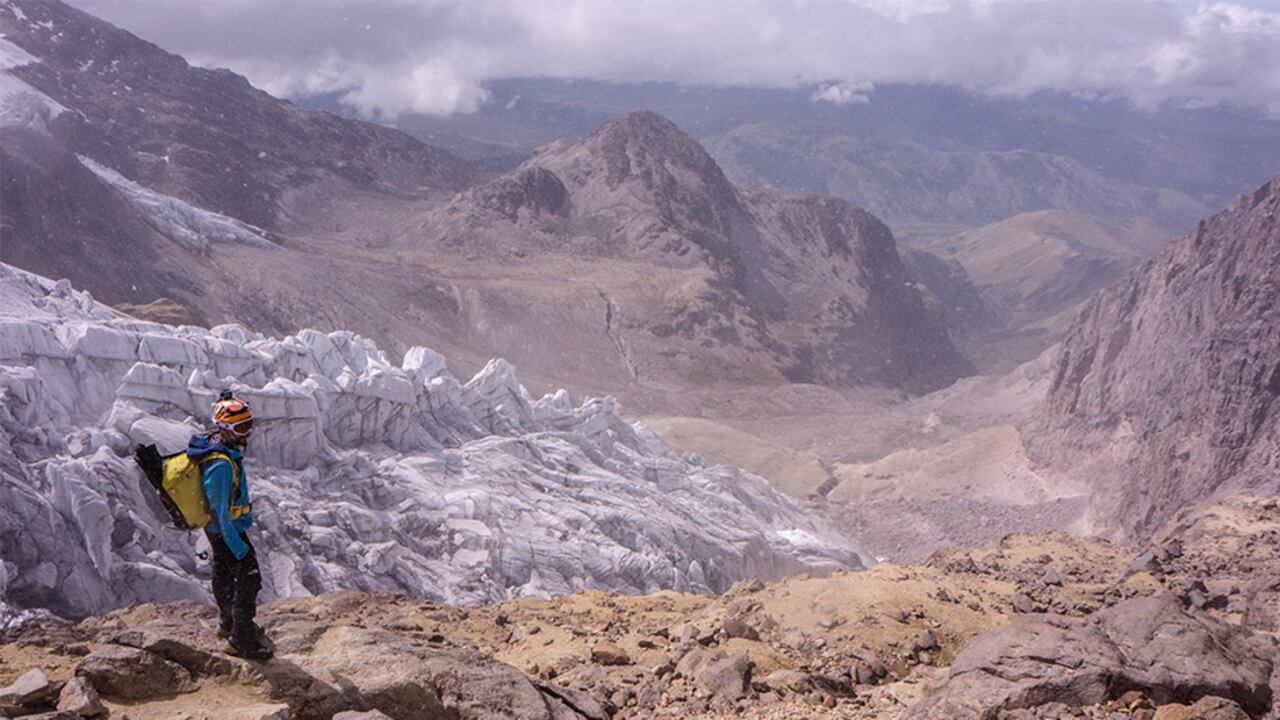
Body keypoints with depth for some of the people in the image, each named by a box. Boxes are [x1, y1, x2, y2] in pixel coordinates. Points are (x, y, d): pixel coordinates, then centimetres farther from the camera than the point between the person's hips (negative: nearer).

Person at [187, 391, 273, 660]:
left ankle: (228, 622, 46)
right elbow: (220, 510, -29)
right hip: (228, 529, -10)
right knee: (248, 577, -1)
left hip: (215, 527, 10)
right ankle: (241, 640, 8)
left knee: (223, 572, 26)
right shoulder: (222, 465, -34)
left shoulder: (211, 443, -3)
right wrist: (236, 544, -22)